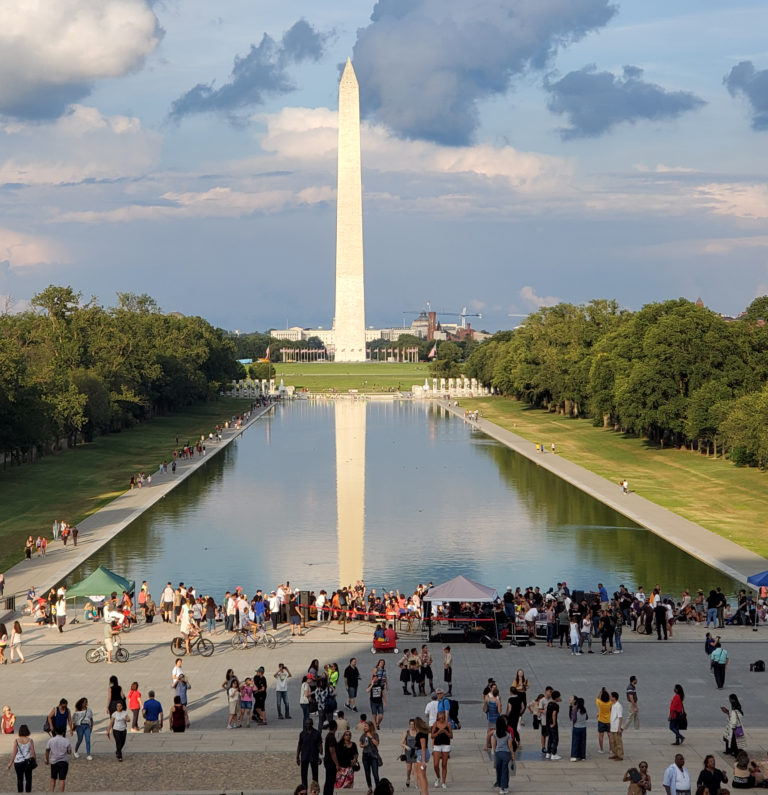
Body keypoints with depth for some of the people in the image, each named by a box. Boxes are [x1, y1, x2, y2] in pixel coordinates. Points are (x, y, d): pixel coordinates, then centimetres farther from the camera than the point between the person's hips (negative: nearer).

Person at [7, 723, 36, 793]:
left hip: (18, 762, 0)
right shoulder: (30, 740, -4)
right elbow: (33, 752, -2)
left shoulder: (16, 740, -5)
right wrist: (35, 761, 11)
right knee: (28, 779, 8)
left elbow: (14, 753, -4)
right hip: (28, 761, 0)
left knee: (19, 779, 8)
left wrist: (11, 762, 6)